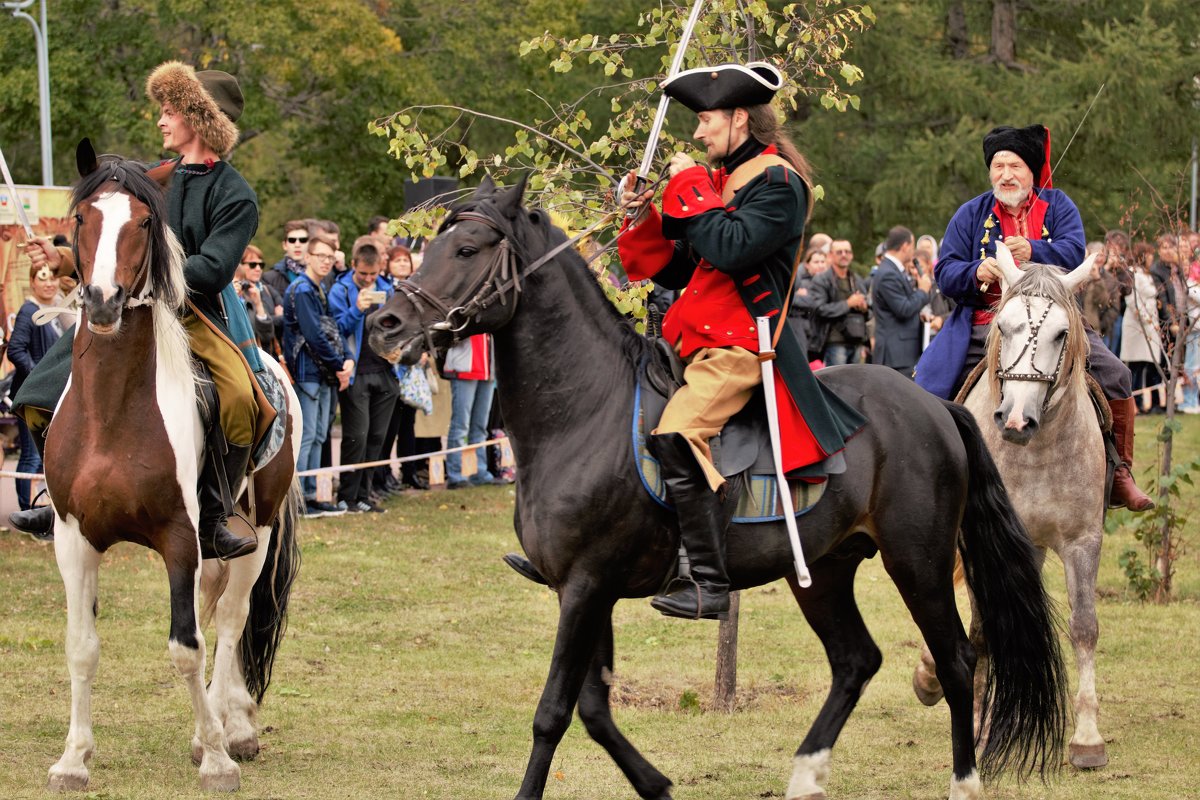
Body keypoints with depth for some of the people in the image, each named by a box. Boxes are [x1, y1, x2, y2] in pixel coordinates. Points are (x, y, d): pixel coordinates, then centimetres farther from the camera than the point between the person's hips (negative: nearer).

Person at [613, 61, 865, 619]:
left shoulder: (778, 183, -9)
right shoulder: (720, 180, 19)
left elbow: (730, 248, -24)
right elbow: (675, 270, 20)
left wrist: (690, 188, -13)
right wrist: (641, 220, 5)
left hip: (743, 345, -10)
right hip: (697, 340, 10)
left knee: (676, 436, -28)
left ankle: (710, 585, -31)